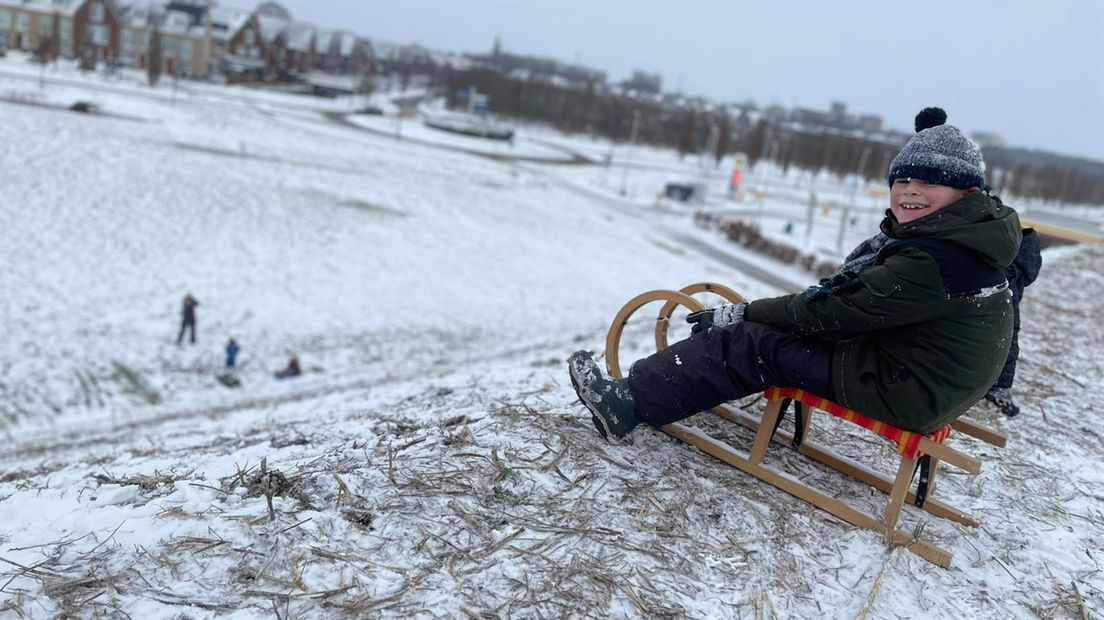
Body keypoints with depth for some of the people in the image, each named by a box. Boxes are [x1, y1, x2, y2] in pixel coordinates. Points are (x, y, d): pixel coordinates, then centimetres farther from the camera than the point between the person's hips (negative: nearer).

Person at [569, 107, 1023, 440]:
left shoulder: (935, 259, -25)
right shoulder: (955, 241, 8)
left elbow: (836, 311, -22)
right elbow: (856, 293, 10)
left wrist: (741, 313, -12)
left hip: (905, 393, -10)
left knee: (748, 344, -11)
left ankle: (628, 403, -3)